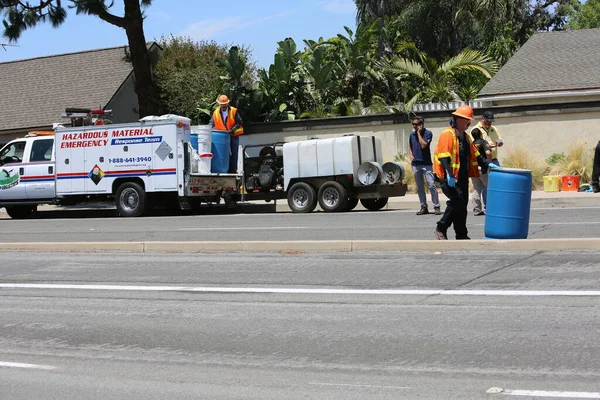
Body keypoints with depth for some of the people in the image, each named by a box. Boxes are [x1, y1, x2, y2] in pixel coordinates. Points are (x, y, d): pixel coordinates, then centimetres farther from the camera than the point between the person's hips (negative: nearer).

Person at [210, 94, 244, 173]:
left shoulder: (234, 111, -3)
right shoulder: (216, 113, 5)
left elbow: (239, 123, -5)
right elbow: (212, 125, 5)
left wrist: (232, 130, -18)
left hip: (234, 136, -2)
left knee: (233, 154, -2)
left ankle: (233, 171, 2)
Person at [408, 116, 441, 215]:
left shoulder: (428, 133, -5)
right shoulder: (412, 134, 11)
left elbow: (423, 145, -18)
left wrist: (419, 133, -12)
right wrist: (410, 155, 5)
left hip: (426, 163, -5)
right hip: (415, 164, 5)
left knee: (431, 185, -9)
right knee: (419, 187, 8)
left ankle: (436, 207, -6)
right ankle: (423, 207, 14)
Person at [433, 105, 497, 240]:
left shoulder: (465, 137, 18)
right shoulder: (447, 134, -11)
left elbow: (474, 155, 23)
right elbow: (443, 156, -20)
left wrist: (487, 164, 9)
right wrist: (449, 174, -29)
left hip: (462, 177, 9)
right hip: (449, 178, -9)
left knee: (462, 205, 9)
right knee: (457, 202, -15)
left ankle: (462, 235, 15)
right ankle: (441, 229, -1)